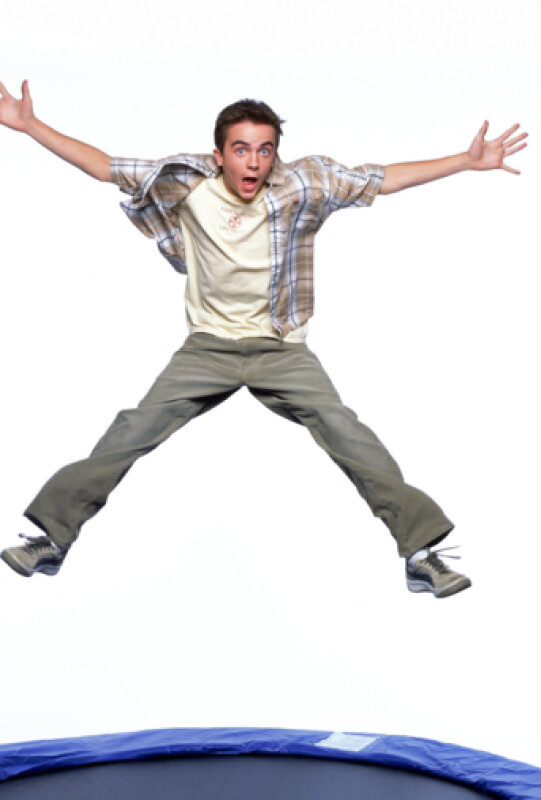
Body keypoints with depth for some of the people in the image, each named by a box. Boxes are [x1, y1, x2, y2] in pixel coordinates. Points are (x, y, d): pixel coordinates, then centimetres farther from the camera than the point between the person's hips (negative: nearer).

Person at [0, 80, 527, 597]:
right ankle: (51, 538, 6)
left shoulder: (298, 187, -8)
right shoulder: (187, 185, -7)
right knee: (130, 435, -7)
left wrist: (469, 160, -9)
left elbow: (385, 179, -6)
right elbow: (103, 167, -1)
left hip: (281, 350, 0)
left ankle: (422, 551, -6)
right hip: (207, 348, 1)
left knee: (348, 435, -14)